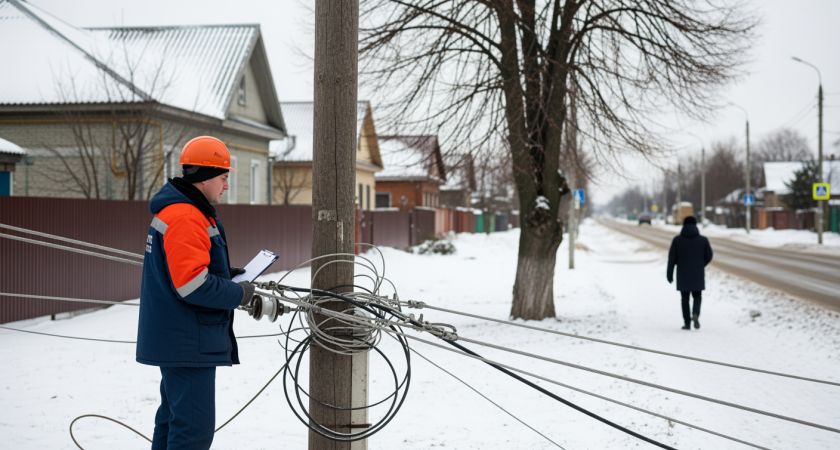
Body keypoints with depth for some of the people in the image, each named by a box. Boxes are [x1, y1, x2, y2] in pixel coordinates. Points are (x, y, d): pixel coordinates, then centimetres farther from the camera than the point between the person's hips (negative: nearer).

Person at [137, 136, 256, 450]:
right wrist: (239, 294, -13)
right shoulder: (185, 218, -20)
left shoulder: (181, 211, 16)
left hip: (175, 339, 11)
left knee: (174, 420, 20)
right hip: (187, 342, -11)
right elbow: (193, 285, -26)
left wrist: (227, 273, 10)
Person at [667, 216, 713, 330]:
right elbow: (708, 256, 3)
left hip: (682, 275, 0)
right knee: (697, 296, 15)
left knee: (685, 298, 9)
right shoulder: (703, 240, -2)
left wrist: (670, 274, 1)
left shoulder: (677, 240, -4)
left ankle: (687, 323, 7)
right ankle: (695, 314, -13)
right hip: (698, 275, 0)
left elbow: (672, 258, -5)